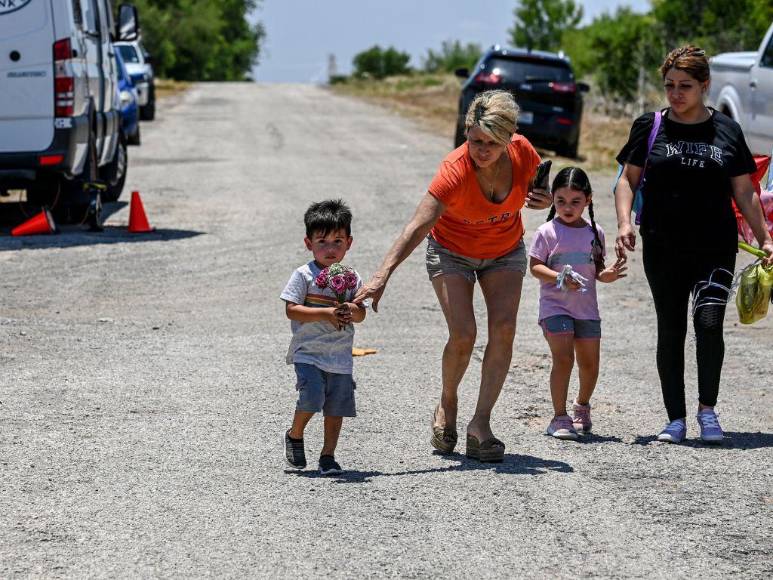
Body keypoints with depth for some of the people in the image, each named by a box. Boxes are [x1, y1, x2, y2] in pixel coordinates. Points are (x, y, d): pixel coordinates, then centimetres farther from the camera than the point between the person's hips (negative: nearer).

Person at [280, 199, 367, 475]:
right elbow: (291, 310, -13)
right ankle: (294, 435, 11)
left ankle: (328, 455, 14)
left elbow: (361, 314, 6)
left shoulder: (352, 278, 6)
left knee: (337, 406, 3)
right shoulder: (304, 275, -6)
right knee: (312, 396, -17)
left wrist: (349, 311, -19)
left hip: (340, 356, 4)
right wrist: (326, 313, -22)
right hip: (308, 353, -4)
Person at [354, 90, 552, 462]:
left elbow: (534, 188, 2)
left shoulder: (523, 153, -23)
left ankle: (481, 423, -9)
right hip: (452, 251, -3)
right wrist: (382, 275, -56)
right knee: (463, 334, -17)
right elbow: (417, 226, -45)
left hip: (505, 252, 3)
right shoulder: (455, 170, -35)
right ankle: (447, 405, 12)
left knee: (503, 329, -15)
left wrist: (543, 200, -23)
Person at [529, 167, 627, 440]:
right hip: (555, 306, -4)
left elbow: (597, 269, 15)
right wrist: (560, 279, -24)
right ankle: (560, 417, -6)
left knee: (590, 363, 7)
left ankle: (582, 406, 33)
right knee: (563, 358, -14)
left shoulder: (595, 233, 8)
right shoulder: (547, 232, -5)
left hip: (587, 307, 4)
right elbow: (535, 265, -8)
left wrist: (607, 274, -9)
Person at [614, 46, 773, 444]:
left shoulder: (726, 131, 6)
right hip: (663, 250, 1)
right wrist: (624, 223, -11)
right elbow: (628, 179, 6)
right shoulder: (650, 127, 5)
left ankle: (707, 409, 0)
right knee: (670, 331, 4)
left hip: (716, 247, -1)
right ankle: (676, 419, 12)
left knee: (709, 323, -15)